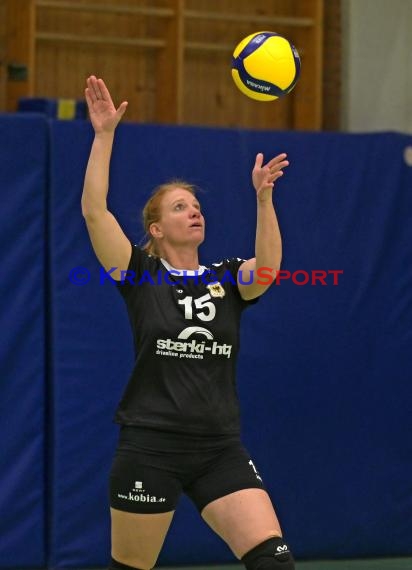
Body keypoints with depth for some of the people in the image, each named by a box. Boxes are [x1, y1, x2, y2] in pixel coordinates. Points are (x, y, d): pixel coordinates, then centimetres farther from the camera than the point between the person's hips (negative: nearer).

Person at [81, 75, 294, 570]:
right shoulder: (140, 275, 1)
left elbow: (268, 267, -15)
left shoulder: (227, 279, 8)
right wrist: (104, 135, -17)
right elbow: (93, 211, -11)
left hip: (220, 450, 2)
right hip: (150, 447, -2)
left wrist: (263, 198, -28)